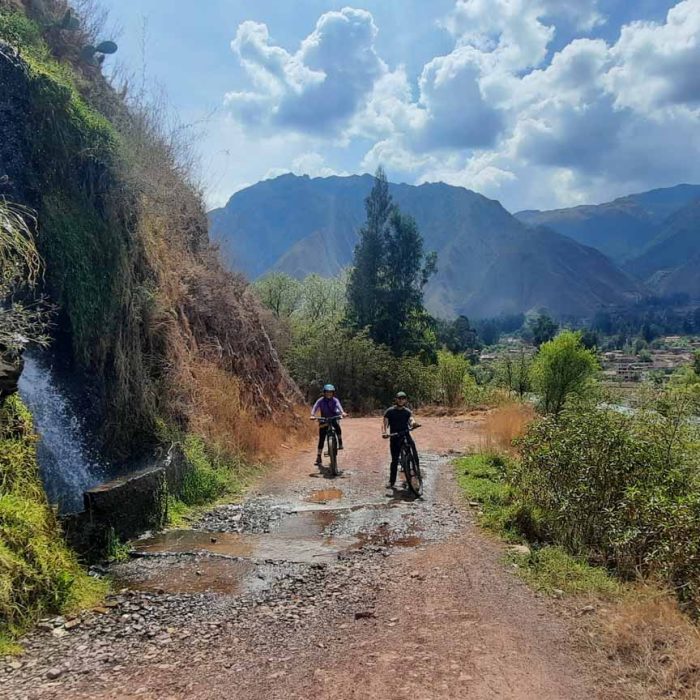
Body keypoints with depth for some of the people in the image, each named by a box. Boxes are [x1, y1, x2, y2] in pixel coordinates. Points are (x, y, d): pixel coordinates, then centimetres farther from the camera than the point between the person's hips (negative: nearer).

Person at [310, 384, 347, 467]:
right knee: (321, 439, -4)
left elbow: (338, 405, -28)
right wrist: (313, 415, -42)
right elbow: (315, 407, -22)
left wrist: (342, 412, -48)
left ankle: (340, 443, -9)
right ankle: (318, 458, 0)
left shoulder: (335, 400, -8)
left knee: (337, 427, -29)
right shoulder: (321, 400, -7)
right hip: (324, 421, -1)